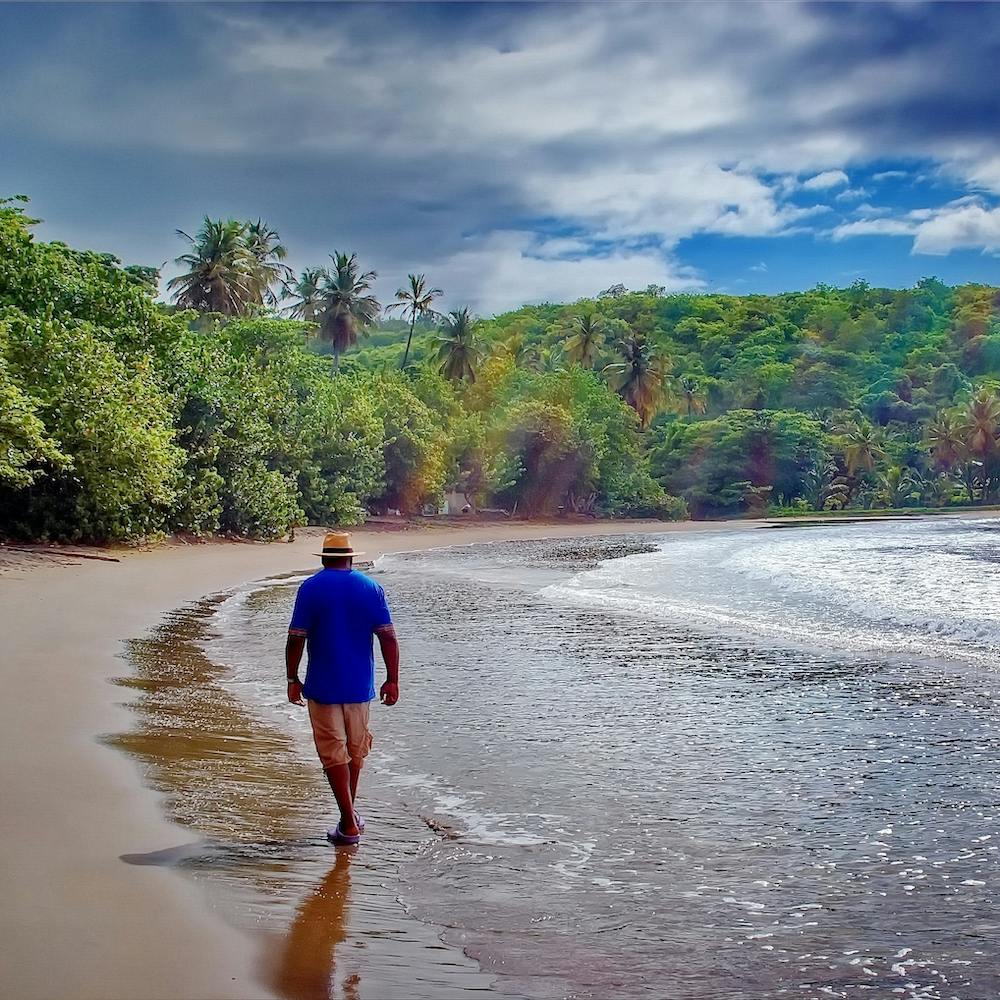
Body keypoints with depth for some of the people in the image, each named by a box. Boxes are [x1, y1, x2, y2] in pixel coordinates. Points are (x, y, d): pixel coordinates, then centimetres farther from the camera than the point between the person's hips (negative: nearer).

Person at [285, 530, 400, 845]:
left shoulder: (311, 588, -6)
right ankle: (350, 812, 34)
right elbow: (388, 637, -5)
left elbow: (296, 639, -9)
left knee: (334, 754, 3)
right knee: (356, 749, 19)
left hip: (322, 687, -3)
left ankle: (349, 825, 0)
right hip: (359, 685, 3)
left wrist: (293, 680, 0)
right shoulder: (371, 588, 0)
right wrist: (392, 680, 1)